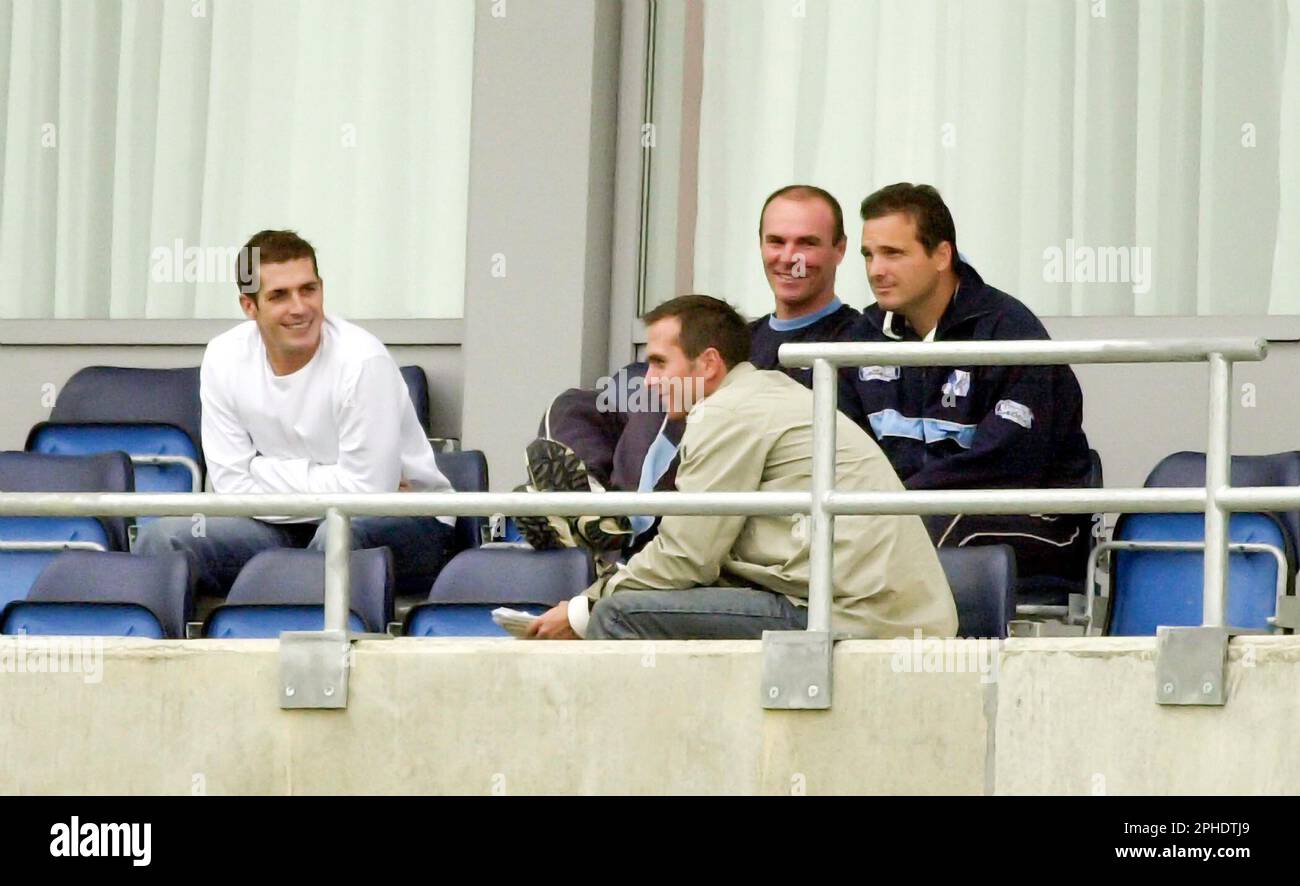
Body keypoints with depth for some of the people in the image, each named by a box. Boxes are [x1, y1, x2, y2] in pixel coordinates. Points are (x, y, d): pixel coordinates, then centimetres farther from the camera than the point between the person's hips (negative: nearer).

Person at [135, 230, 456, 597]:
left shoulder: (362, 361, -22)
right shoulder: (224, 359, -7)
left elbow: (368, 491, -22)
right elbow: (232, 485, -7)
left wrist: (269, 471, -13)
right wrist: (324, 483, -16)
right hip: (292, 529, 5)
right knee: (162, 538, -13)